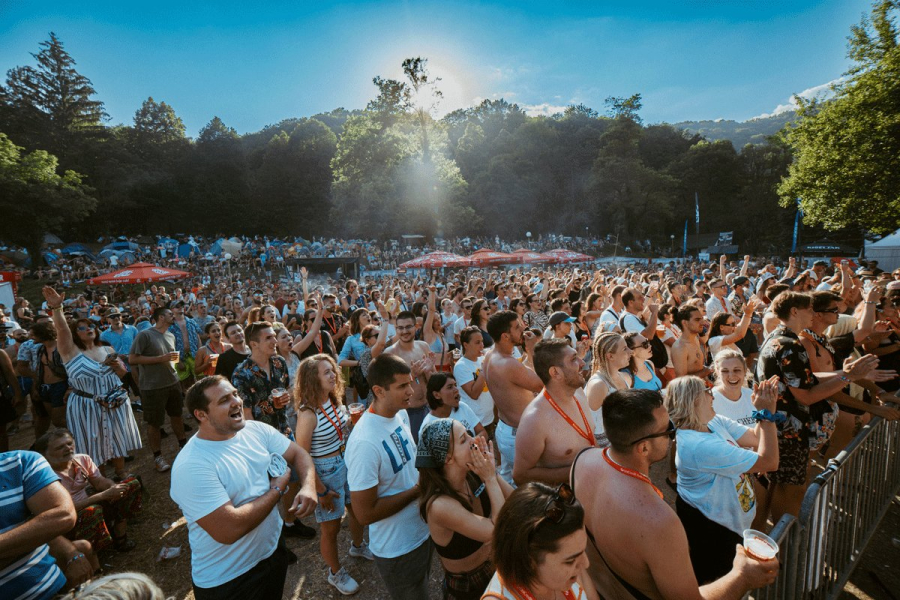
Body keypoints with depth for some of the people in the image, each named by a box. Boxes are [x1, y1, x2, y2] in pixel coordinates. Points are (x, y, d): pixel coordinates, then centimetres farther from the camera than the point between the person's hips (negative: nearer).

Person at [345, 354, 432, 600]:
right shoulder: (364, 442, -33)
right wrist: (419, 490, -23)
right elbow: (365, 513, -27)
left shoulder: (401, 414, -7)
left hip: (422, 531, 8)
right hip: (397, 551, -8)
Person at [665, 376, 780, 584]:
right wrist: (766, 413, -28)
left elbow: (757, 438, -3)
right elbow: (769, 462, -30)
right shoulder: (699, 445, -36)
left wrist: (768, 406, -15)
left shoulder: (715, 422, -6)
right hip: (709, 529, -9)